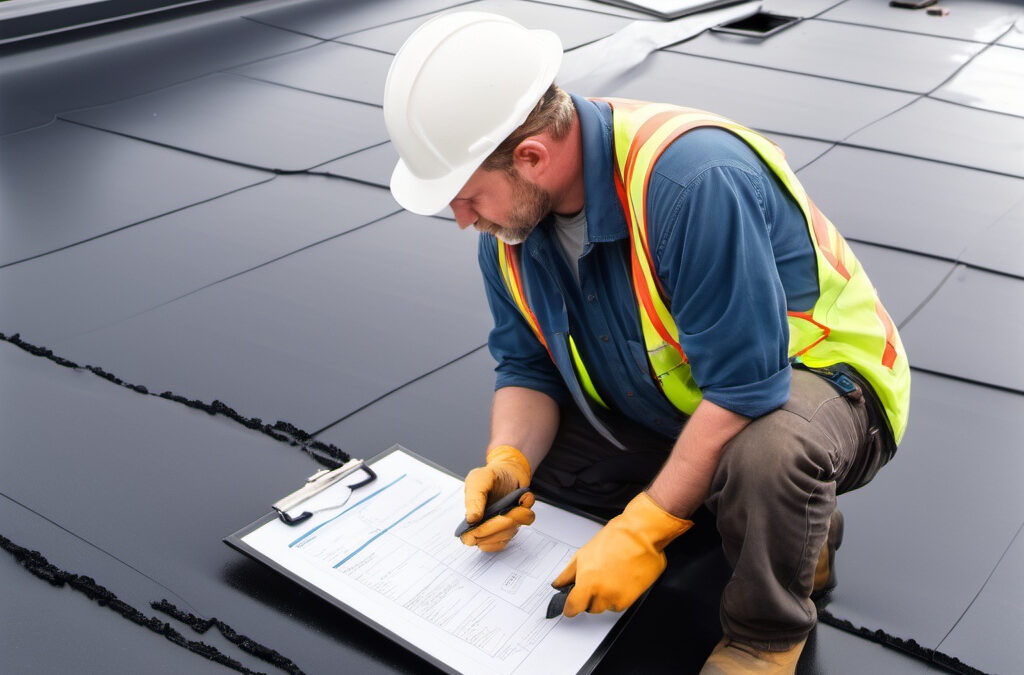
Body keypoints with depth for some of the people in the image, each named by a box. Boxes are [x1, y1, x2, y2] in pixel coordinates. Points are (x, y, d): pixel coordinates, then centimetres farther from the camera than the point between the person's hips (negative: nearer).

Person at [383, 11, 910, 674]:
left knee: (766, 452, -41)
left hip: (813, 374, -8)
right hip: (677, 402, 8)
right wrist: (506, 465, -19)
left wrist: (643, 532, -30)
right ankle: (785, 513, 5)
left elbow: (745, 389, -34)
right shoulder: (510, 217, -8)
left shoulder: (691, 179, -35)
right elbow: (528, 366, 1)